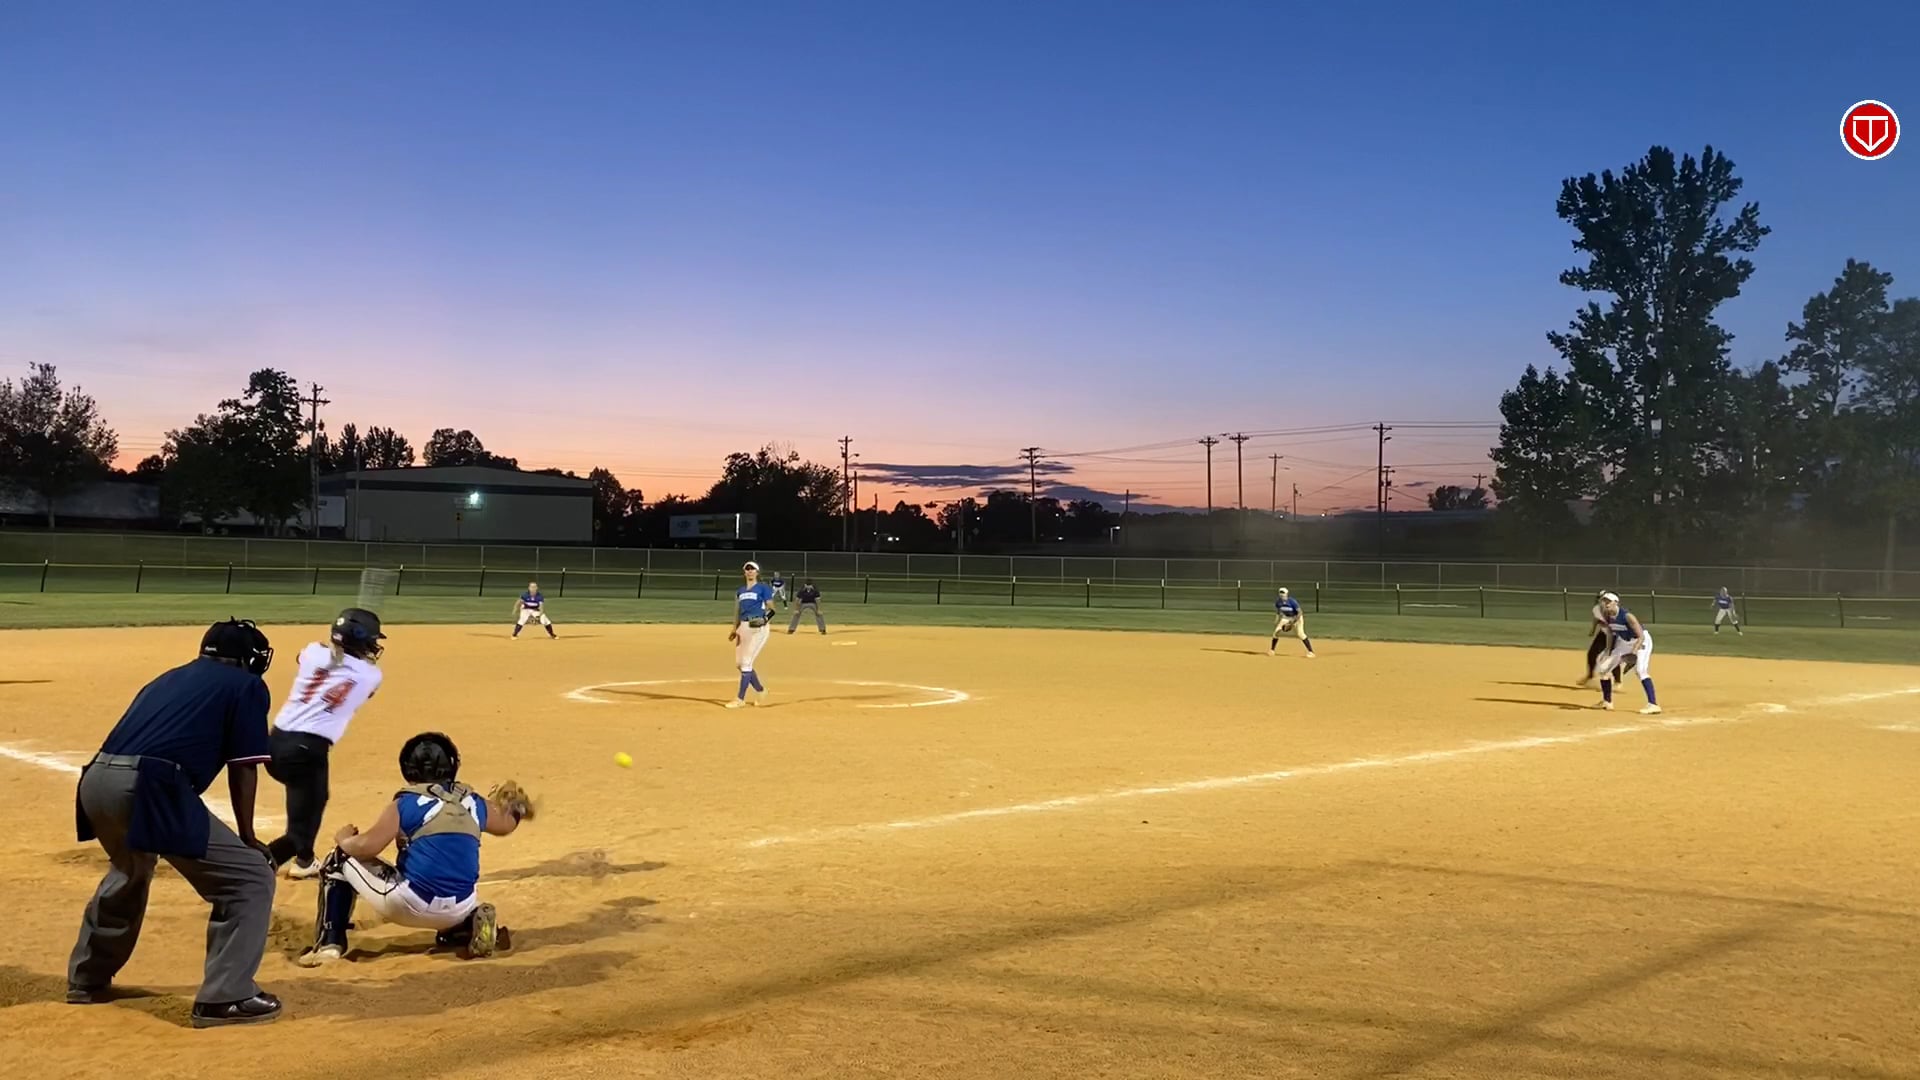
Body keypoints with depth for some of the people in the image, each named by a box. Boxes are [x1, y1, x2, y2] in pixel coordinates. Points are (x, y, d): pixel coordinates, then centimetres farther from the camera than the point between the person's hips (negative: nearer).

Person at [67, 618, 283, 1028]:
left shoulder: (169, 678, 29)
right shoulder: (247, 685, 10)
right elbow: (242, 769, 5)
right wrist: (246, 837, 13)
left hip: (97, 780, 8)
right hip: (147, 788, -8)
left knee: (130, 869, 37)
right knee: (250, 874, 2)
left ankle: (87, 979, 49)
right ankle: (225, 998, 1)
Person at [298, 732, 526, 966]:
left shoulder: (405, 804, -2)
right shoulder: (474, 803, 11)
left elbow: (367, 847, -9)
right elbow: (505, 824, 29)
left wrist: (344, 838, 13)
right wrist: (514, 808, 52)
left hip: (410, 906, -4)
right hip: (459, 910, 4)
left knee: (341, 860, 18)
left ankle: (330, 943, 9)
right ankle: (469, 925, 11)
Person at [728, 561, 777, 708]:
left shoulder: (763, 588, -1)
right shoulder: (741, 591, 17)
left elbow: (771, 609, -3)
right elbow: (738, 611, 19)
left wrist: (765, 619, -20)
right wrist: (734, 629, 10)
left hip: (758, 627, -7)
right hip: (743, 627, 7)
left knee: (746, 663, -11)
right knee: (739, 663, 7)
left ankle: (740, 698, -7)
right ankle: (760, 690, 25)